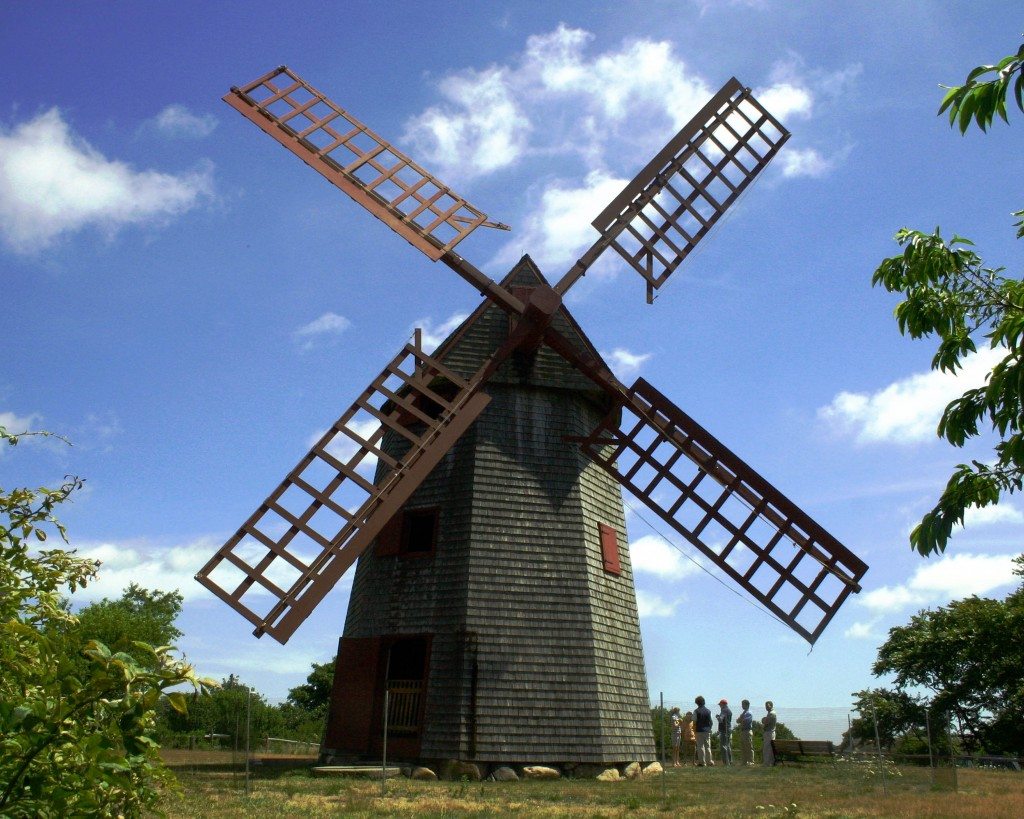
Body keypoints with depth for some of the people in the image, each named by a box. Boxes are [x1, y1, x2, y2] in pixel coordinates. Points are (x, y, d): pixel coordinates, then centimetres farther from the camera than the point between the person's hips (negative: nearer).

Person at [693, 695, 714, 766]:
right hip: (707, 730, 4)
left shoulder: (696, 711, -7)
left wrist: (694, 730, 2)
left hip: (699, 731, -4)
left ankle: (702, 762, -2)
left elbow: (694, 722, -9)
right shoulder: (708, 710, 6)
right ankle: (709, 762, 9)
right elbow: (710, 721, 8)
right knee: (708, 746, 10)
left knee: (700, 746, 0)